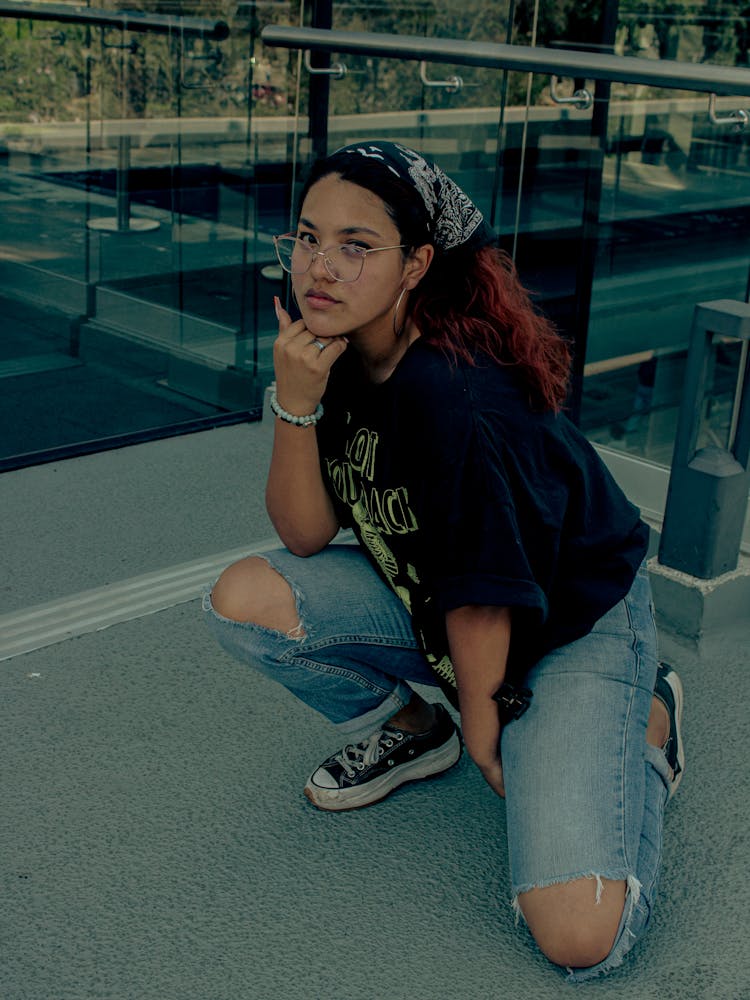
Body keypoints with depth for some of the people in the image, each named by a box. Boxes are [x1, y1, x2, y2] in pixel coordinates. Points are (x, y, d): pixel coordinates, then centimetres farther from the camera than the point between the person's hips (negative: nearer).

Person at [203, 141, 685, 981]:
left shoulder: (457, 401, -33)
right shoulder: (332, 354, -9)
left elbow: (482, 599, -23)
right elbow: (307, 535, -11)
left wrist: (483, 730, -8)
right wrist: (295, 405, -27)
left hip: (570, 622, -6)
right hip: (429, 602, 7)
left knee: (578, 938, -19)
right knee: (244, 599, -15)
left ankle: (643, 722, 9)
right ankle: (407, 732, 11)